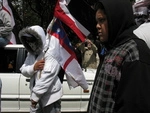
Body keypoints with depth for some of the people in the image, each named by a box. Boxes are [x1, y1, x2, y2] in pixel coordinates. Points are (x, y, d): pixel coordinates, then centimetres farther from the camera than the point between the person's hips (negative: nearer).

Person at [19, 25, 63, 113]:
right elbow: (23, 70, 7)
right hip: (36, 95, 7)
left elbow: (47, 76, -23)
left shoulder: (51, 53, -15)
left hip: (50, 96, -7)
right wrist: (33, 67, -15)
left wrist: (35, 96, -22)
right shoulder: (31, 54, 12)